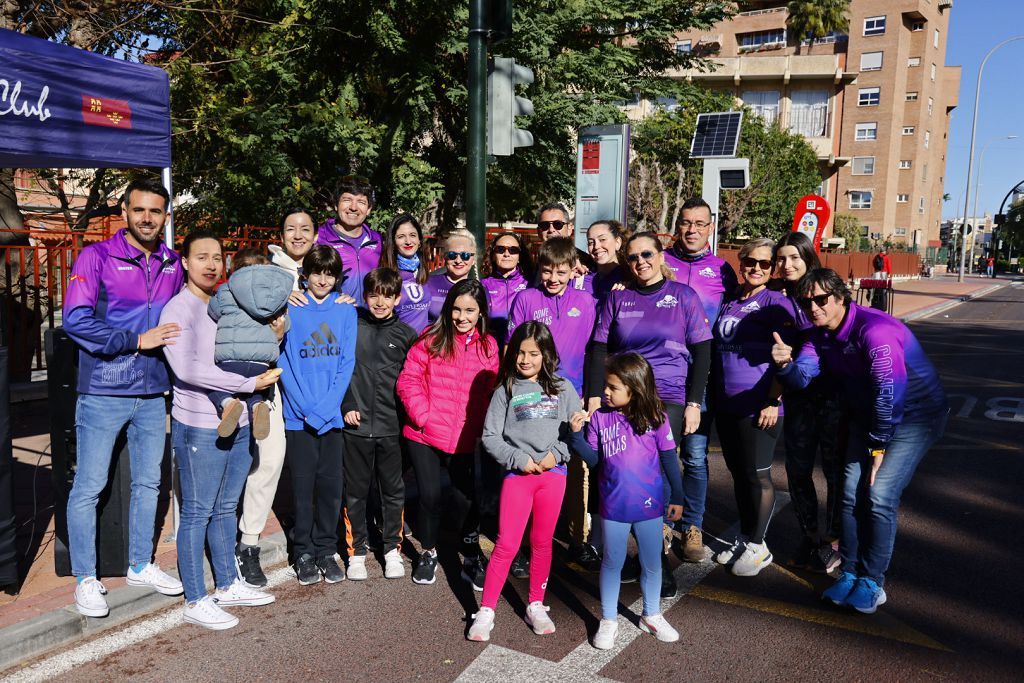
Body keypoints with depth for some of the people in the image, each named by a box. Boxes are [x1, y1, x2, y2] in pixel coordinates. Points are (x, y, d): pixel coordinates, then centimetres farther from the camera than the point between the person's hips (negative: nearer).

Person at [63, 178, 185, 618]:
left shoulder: (172, 265, 7)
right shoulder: (96, 257, -8)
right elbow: (75, 320, -17)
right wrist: (138, 340, -20)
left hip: (152, 394, 5)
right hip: (103, 394, -5)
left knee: (148, 483, 15)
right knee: (89, 488, 4)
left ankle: (141, 565, 32)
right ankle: (86, 579, 19)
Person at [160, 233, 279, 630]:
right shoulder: (179, 309, -9)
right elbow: (187, 368, -21)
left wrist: (272, 337, 1)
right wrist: (249, 384, -20)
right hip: (200, 428, -7)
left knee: (225, 509, 17)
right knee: (197, 514, 2)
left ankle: (228, 586, 29)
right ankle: (195, 601, 14)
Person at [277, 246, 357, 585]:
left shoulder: (345, 311, 5)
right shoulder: (290, 309, -1)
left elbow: (347, 363, 0)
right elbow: (285, 363, -6)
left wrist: (325, 408, -10)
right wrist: (307, 408, -14)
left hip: (334, 415, 2)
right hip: (298, 417, -2)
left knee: (331, 485, 8)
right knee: (303, 485, 6)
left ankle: (326, 550, 23)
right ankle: (303, 552, 21)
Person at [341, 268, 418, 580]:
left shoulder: (406, 335, 4)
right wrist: (346, 406, -5)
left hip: (392, 427, 1)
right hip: (356, 425, 0)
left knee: (393, 491, 10)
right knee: (356, 491, 9)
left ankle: (392, 549, 26)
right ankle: (357, 551, 23)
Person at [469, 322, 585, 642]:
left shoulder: (563, 388, 7)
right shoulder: (506, 391, 4)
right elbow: (490, 436, 1)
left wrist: (557, 452, -9)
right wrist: (519, 459, -9)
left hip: (553, 473, 2)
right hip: (518, 473, -1)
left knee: (542, 542, 11)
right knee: (506, 544, -3)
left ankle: (536, 606, 26)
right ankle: (486, 611, 7)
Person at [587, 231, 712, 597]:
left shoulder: (683, 296, 4)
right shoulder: (617, 298, 9)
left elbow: (702, 351, 3)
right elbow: (598, 351, 7)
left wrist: (694, 403, -3)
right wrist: (594, 398, -1)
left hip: (669, 400, -2)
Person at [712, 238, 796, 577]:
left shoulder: (777, 302, -7)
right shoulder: (729, 301, 12)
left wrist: (772, 401, -17)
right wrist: (713, 393, 16)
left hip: (759, 407, -6)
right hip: (726, 405, 6)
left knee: (757, 476, 3)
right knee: (738, 473, 15)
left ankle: (757, 545, 18)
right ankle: (744, 537, 30)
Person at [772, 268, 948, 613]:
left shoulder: (874, 329, -29)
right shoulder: (820, 334, -2)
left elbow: (890, 393, -28)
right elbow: (803, 375, -14)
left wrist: (878, 445, -20)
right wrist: (786, 364, -38)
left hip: (915, 415, -7)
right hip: (868, 415, 7)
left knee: (879, 497, -13)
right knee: (852, 494, 0)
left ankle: (872, 582, 1)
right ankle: (849, 573, 13)